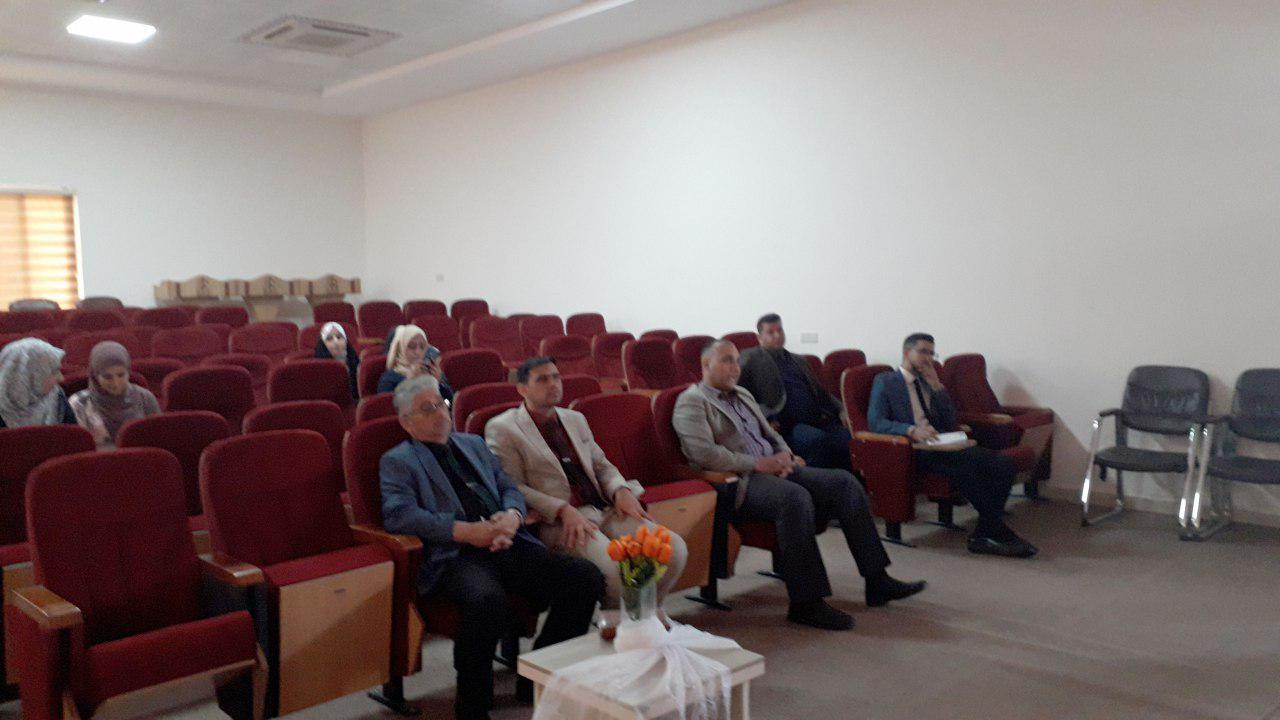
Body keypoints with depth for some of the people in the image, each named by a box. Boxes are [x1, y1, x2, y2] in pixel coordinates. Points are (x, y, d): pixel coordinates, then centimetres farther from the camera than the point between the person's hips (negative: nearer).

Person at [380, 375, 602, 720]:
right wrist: (467, 531, -15)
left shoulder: (474, 444, 28)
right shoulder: (397, 461, 10)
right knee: (488, 600, -39)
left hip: (508, 545, 6)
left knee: (586, 577, -15)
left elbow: (509, 489, 23)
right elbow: (397, 514, -7)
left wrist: (512, 516, -3)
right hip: (455, 556, -6)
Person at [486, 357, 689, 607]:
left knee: (675, 548, -15)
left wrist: (621, 491, 0)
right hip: (558, 522, -6)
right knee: (616, 566, -33)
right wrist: (563, 510, -18)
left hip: (605, 510, 6)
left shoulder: (576, 419, 23)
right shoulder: (502, 429, 2)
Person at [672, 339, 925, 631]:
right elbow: (705, 454, -17)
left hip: (773, 468, 8)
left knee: (843, 481, -8)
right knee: (795, 497, -36)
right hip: (737, 482, -8)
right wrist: (758, 464, -17)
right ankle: (806, 603, -30)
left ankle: (876, 580, -6)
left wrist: (786, 456, 4)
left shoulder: (743, 395, 24)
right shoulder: (691, 402, -3)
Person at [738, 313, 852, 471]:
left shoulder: (798, 361, 30)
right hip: (787, 425, -6)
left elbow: (820, 391, 30)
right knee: (820, 440, -34)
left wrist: (840, 411, 11)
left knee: (850, 439, -23)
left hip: (817, 420, 6)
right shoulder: (751, 358, 10)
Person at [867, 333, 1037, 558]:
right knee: (966, 468, -34)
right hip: (914, 451, -7)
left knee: (1004, 465, -17)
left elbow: (949, 422, 17)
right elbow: (875, 422, -8)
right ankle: (999, 532, -22)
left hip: (941, 446, 7)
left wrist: (936, 386, 6)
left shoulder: (929, 383, 26)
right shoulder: (885, 382, 7)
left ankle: (984, 534, -16)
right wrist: (911, 430, -24)